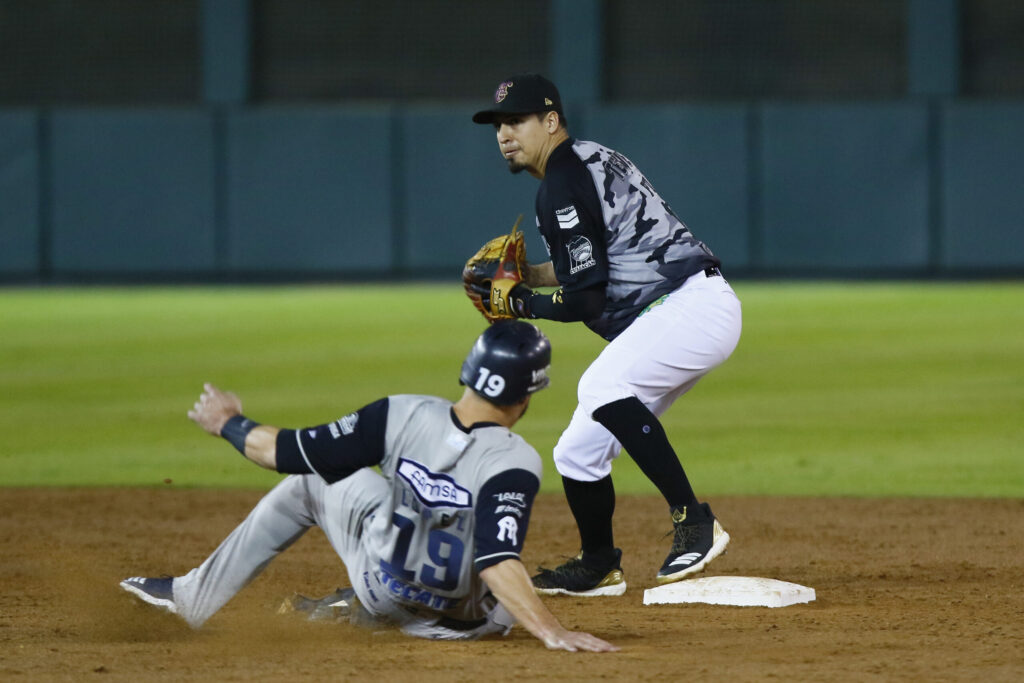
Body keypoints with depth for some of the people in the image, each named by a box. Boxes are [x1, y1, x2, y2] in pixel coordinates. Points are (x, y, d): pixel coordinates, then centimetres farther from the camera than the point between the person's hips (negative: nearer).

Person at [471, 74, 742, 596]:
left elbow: (586, 300, -17)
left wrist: (517, 302, -2)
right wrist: (530, 275, 16)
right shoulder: (587, 161, 18)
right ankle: (599, 568, 33)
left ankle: (693, 519, -34)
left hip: (694, 306, -11)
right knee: (578, 454, 13)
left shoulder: (563, 185, -14)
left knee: (601, 387, -36)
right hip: (680, 315, 11)